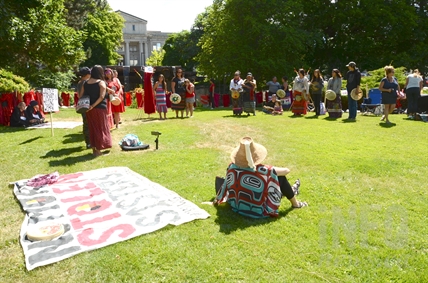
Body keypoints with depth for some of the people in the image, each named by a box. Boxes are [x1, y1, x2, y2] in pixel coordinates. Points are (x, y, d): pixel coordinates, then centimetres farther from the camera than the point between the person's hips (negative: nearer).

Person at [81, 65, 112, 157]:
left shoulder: (85, 83, 7)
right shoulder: (101, 83, -8)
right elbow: (101, 97, -19)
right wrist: (93, 105, -18)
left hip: (89, 109, 5)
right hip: (100, 108, -5)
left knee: (92, 128, 14)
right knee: (100, 128, 4)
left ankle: (94, 148, 21)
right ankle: (98, 150, 6)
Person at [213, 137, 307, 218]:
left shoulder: (232, 167, -14)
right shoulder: (261, 170, -26)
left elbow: (225, 184, 4)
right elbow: (287, 170, -13)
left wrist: (216, 199, 21)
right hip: (258, 212, -6)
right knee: (281, 178, 2)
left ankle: (290, 191, 47)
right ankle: (295, 203, 27)